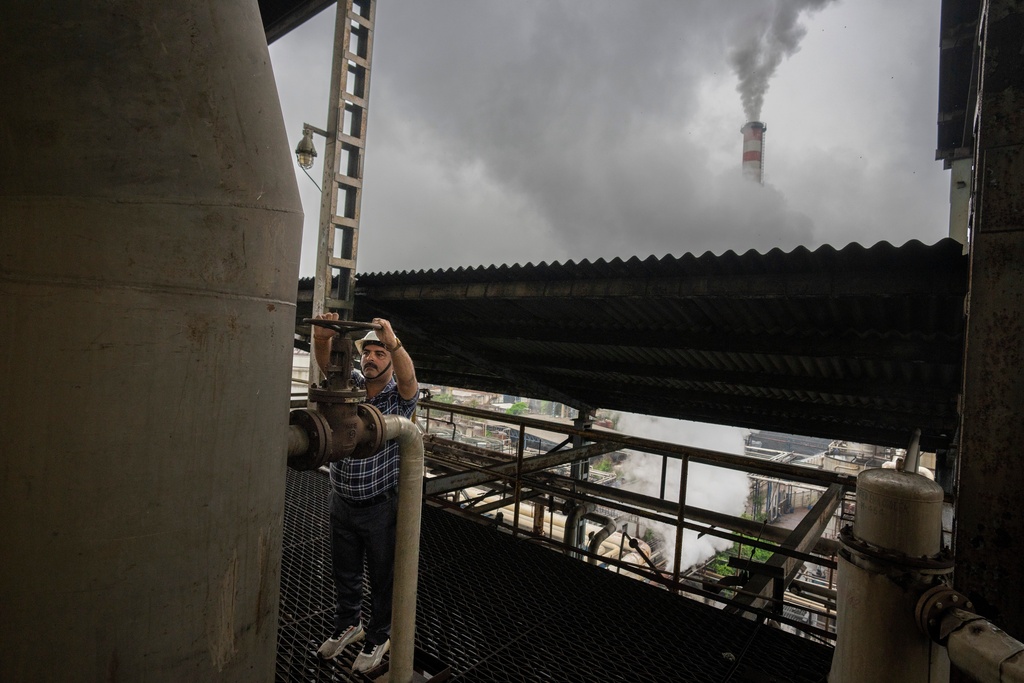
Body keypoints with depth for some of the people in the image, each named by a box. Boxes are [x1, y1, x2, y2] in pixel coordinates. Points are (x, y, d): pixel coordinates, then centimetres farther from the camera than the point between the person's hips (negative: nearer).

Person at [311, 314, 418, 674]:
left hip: (381, 506, -4)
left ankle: (379, 637, 37)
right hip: (342, 502, 4)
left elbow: (407, 376, -34)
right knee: (344, 572, 23)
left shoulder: (400, 396, -11)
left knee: (383, 576, 14)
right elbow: (325, 360, -18)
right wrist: (322, 337, -42)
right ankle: (348, 625, 48)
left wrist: (393, 341, -54)